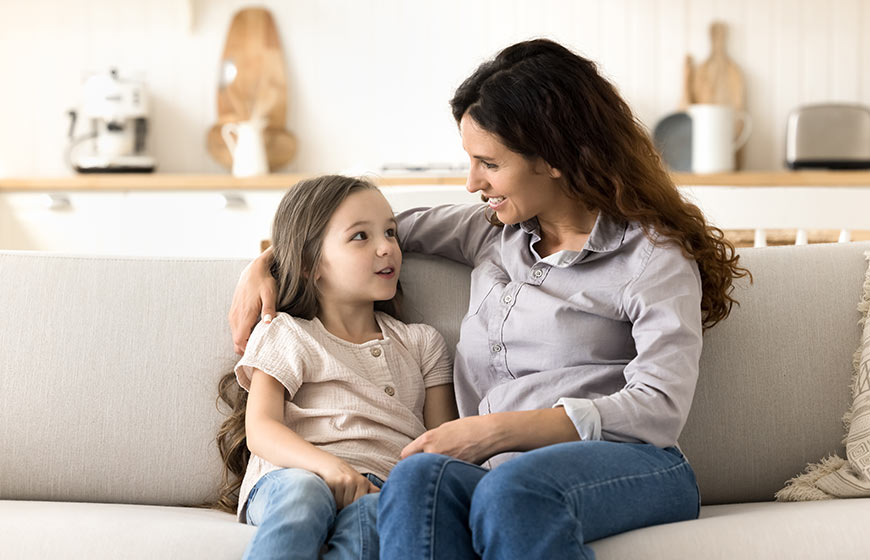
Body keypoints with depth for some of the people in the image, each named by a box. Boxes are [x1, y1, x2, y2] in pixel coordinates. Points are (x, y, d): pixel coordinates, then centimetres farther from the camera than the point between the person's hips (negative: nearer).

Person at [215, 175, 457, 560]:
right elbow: (260, 430, 2)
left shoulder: (421, 343, 27)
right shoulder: (287, 335, 16)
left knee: (371, 513, -38)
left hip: (380, 487, 2)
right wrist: (326, 465, -20)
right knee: (302, 492, -41)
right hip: (291, 474, -2)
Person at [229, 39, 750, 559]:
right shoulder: (495, 232, 23)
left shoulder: (653, 256, 3)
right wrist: (263, 264, 22)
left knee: (512, 488, -42)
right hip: (498, 470, 5)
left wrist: (497, 429, -15)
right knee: (419, 478, -35)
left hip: (628, 465, -4)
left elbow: (659, 409, -10)